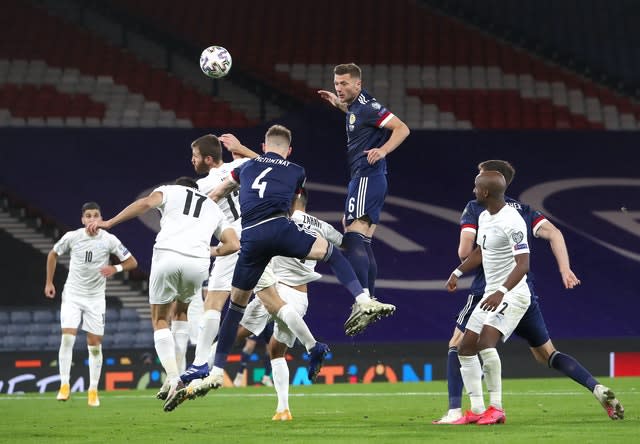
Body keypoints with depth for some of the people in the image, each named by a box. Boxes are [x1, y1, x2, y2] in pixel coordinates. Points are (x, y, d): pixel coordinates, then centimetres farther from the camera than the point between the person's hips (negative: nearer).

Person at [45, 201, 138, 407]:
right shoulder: (71, 237, -8)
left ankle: (93, 391, 10)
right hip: (72, 295, 0)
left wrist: (115, 268, -24)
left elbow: (132, 262, -4)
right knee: (67, 338, -15)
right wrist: (49, 282, 9)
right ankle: (64, 386, -6)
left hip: (96, 298, 0)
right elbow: (53, 255, 11)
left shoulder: (109, 240, -10)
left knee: (95, 344, 1)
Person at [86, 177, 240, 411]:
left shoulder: (170, 190, 23)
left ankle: (174, 380, -5)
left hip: (168, 255, -2)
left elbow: (147, 202, 1)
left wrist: (109, 223, -3)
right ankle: (179, 372, 20)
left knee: (160, 320, 13)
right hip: (197, 263, 2)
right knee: (182, 312, 30)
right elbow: (234, 244, 18)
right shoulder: (214, 209, 32)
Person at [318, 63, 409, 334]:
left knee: (353, 240, -19)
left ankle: (363, 302, -28)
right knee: (363, 244, 14)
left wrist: (383, 150, -33)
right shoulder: (356, 107, 16)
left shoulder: (367, 106, -13)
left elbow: (402, 128, -20)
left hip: (367, 177, -11)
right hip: (363, 178, 11)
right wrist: (339, 105, 32)